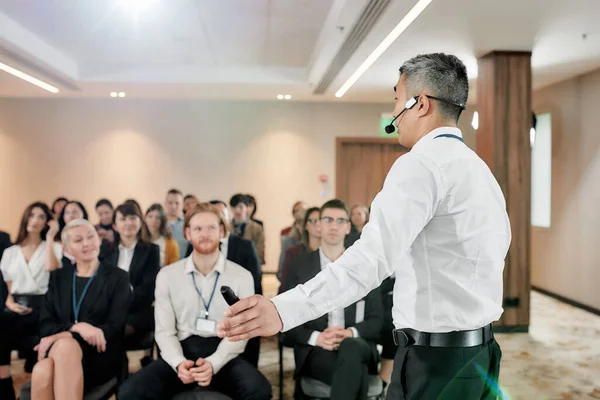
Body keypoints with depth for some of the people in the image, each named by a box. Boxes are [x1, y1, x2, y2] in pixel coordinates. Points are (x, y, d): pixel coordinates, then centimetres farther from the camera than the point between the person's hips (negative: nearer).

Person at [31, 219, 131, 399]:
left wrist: (64, 336, -14)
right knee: (42, 371, -35)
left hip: (99, 355, -2)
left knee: (65, 346, -37)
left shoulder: (117, 277, 5)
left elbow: (115, 328, -3)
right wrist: (76, 327, -16)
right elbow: (45, 326, 7)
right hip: (58, 350, 2)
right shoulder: (58, 277, 16)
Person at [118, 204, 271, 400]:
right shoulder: (167, 275, 6)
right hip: (182, 351, 1)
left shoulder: (241, 276, 3)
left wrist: (213, 363, -19)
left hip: (223, 356, -1)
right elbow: (164, 331, 3)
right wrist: (179, 363, -17)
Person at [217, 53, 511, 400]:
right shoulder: (482, 170, 11)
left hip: (436, 360, -9)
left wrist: (286, 309, -40)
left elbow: (373, 256, -32)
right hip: (481, 353, 9)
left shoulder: (422, 163, -18)